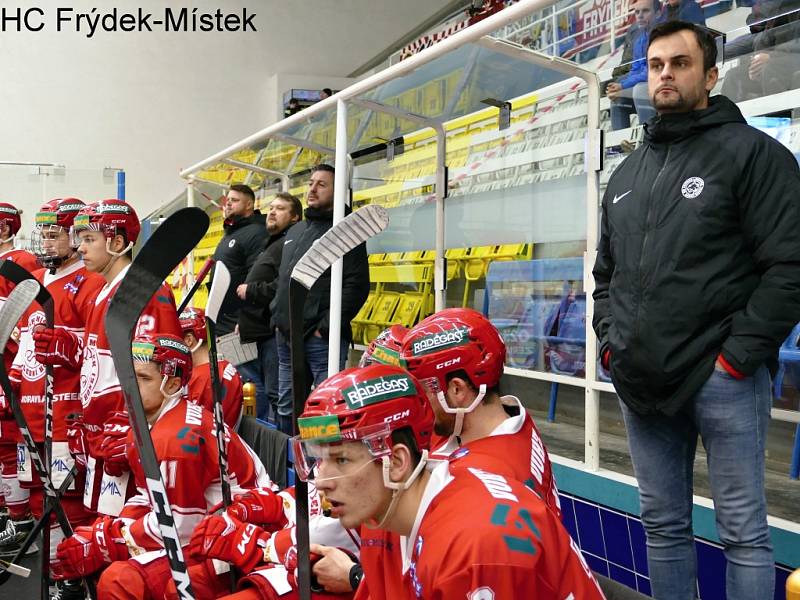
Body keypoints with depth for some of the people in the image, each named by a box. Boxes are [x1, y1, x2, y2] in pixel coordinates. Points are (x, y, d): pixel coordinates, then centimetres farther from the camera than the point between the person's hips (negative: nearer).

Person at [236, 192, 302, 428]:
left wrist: (251, 290, -13)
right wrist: (246, 321, 18)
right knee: (264, 394, 16)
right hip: (263, 332, 11)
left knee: (278, 396, -9)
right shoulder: (270, 245, 24)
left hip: (277, 332, -11)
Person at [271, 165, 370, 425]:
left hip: (321, 338, -8)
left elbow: (356, 285, -13)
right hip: (286, 337, 8)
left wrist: (327, 327, -17)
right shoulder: (295, 230, 21)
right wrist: (278, 317, 16)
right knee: (287, 409, 14)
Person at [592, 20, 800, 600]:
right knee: (663, 524, 14)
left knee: (742, 529, 3)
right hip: (641, 379, 6)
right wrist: (610, 340, 10)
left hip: (721, 375, -6)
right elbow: (605, 271, 24)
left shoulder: (752, 152, -3)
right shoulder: (627, 174, 17)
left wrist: (739, 354, -15)